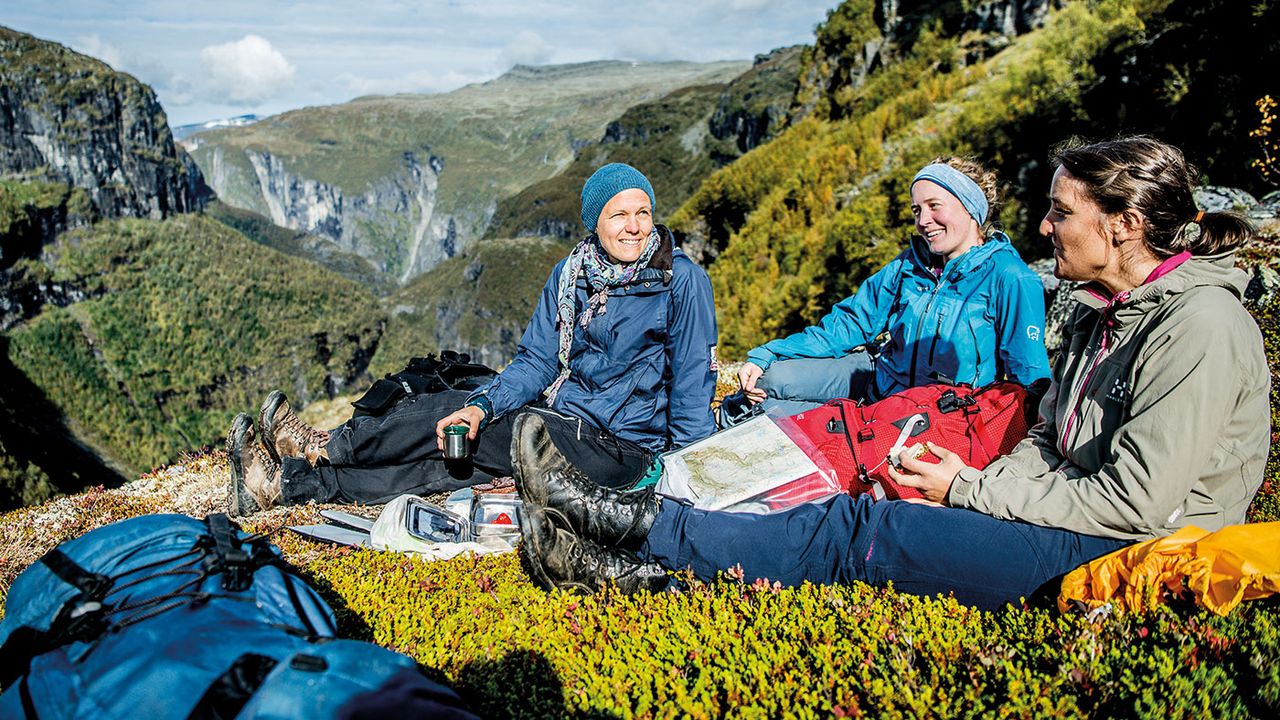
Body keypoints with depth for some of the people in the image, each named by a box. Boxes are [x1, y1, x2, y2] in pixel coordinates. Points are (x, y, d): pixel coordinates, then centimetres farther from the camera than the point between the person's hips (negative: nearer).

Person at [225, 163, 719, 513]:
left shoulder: (682, 281, -13)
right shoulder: (571, 274, 3)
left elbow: (693, 381, -12)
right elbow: (536, 360, 3)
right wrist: (483, 406, -14)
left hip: (619, 449, -5)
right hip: (559, 417, 5)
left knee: (446, 417, -15)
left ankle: (323, 447, 3)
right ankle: (287, 482, -3)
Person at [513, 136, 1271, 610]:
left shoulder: (1200, 324, -17)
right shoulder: (1102, 313, 12)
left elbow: (1137, 500, -21)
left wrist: (968, 492, -15)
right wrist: (980, 483, -5)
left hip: (1124, 556, -8)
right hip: (1074, 519, 8)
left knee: (855, 532, -19)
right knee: (859, 519, -10)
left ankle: (637, 522, -13)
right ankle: (634, 565, -13)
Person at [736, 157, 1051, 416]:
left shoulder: (1009, 278, -16)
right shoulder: (910, 265, 2)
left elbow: (1031, 377, -15)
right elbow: (850, 321, 4)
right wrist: (764, 357, -4)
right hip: (882, 379, 6)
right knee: (766, 378, -5)